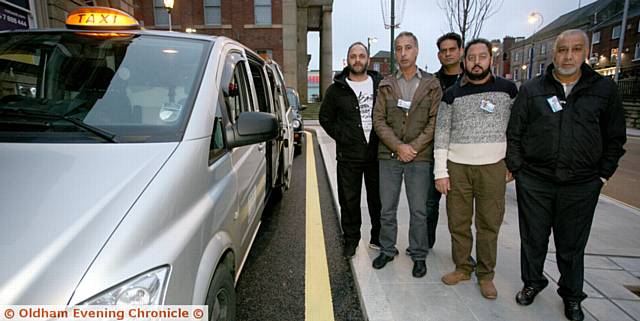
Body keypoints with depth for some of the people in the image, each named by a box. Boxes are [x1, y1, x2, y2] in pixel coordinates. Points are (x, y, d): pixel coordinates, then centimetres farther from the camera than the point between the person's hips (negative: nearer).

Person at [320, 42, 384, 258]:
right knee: (349, 200, 6)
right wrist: (341, 137, -2)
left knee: (378, 199, 11)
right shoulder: (337, 89, 3)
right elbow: (325, 118, 8)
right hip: (348, 156, -1)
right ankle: (351, 240, 23)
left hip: (376, 153, 1)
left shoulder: (380, 84, 7)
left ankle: (378, 238, 28)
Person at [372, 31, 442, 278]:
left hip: (419, 157, -1)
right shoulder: (386, 85, 7)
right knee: (387, 209, 11)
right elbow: (378, 120, 0)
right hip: (389, 156, 2)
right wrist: (398, 146, -12)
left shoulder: (431, 85, 3)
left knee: (419, 211, 7)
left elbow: (435, 121, -3)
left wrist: (414, 147, -12)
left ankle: (419, 255, 24)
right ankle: (387, 250, 28)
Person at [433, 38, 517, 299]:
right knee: (458, 222, 7)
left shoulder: (508, 89, 4)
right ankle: (462, 268, 25)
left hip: (493, 167, 0)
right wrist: (440, 172, -5)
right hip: (457, 166, 1)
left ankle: (486, 274, 23)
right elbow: (441, 134, 0)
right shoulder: (452, 94, 3)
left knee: (489, 224, 6)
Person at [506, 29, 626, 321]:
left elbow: (615, 138, 8)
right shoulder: (532, 89, 2)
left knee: (572, 245, 13)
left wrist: (602, 175, 4)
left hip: (581, 186, 1)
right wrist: (517, 169, -2)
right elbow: (514, 133, 3)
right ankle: (532, 283, 33)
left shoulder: (604, 89, 4)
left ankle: (572, 295, 34)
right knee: (533, 239, 12)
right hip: (534, 181, 0)